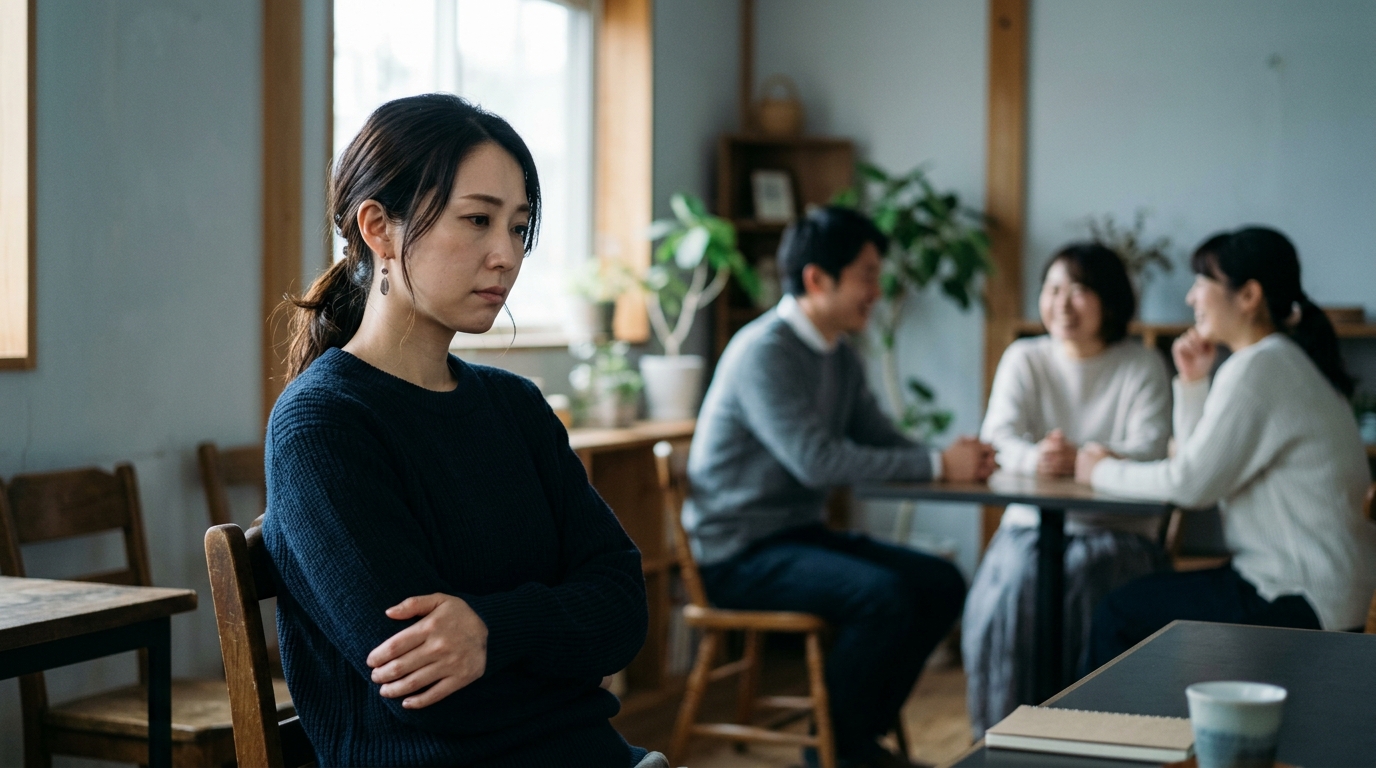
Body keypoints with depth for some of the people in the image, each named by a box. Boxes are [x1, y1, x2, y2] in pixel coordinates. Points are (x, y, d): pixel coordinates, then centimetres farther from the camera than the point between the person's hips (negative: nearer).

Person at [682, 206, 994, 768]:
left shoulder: (841, 359, 11)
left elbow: (884, 443, 10)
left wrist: (956, 459, -11)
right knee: (883, 595, -28)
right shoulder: (764, 351, -19)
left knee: (941, 584, -3)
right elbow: (817, 461, -28)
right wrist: (937, 464, -25)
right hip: (737, 552, -9)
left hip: (801, 533, 9)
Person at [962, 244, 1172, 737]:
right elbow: (997, 438, -4)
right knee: (1012, 585, -28)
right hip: (1032, 525, 2)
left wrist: (1081, 459, -32)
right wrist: (1034, 458, -29)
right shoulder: (1023, 359, 10)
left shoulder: (1142, 366, 4)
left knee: (1086, 584, -32)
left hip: (1118, 531, -2)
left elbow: (1150, 450, -11)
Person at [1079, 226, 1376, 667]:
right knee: (1142, 598, 19)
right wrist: (1192, 382, 5)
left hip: (1305, 605, -10)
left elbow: (1191, 484, -16)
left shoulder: (1259, 367, -17)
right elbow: (1201, 464, 14)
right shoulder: (1281, 359, 14)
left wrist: (1104, 472, -2)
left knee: (1119, 615, -2)